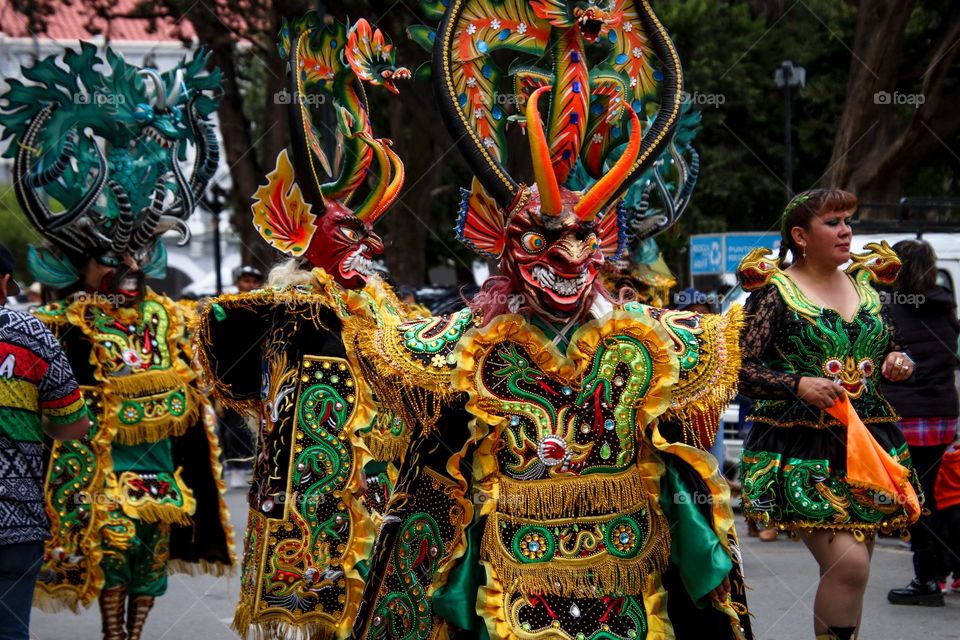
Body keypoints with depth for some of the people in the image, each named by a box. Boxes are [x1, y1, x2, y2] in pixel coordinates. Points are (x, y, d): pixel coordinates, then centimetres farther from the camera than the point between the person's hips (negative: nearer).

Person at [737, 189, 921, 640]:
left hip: (867, 445, 6)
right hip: (801, 448, -6)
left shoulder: (865, 284, 14)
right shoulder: (775, 290, -4)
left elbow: (890, 348, 27)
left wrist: (900, 362, 3)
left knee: (849, 568, 7)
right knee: (848, 564, -19)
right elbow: (739, 368, -8)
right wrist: (798, 385, -21)